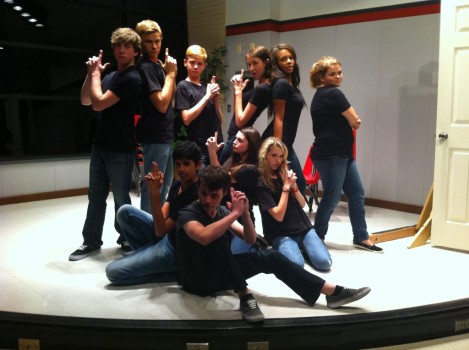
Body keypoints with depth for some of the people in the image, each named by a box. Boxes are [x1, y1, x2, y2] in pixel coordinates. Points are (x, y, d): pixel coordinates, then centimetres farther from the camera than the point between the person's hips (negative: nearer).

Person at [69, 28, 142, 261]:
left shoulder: (131, 78, -14)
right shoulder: (110, 76, 13)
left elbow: (98, 103, -19)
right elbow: (85, 101, 13)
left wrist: (95, 73, -6)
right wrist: (92, 74, 2)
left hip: (120, 150, -8)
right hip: (100, 146, 8)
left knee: (121, 198, 4)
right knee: (95, 196, 12)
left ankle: (126, 240, 20)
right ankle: (91, 242, 22)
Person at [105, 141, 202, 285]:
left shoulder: (195, 195, -26)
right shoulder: (178, 183, 1)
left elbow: (160, 230, -25)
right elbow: (163, 217, -7)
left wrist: (155, 193, -34)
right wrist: (154, 191, -24)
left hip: (175, 249, -8)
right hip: (165, 235, 9)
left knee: (112, 272, -9)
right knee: (125, 212, -2)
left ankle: (173, 272, -3)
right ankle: (146, 253, 7)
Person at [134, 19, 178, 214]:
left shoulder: (157, 65, 13)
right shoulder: (145, 67, -16)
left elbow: (171, 97, 16)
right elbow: (162, 104, -23)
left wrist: (171, 73, 2)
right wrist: (170, 73, -15)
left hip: (164, 133, 10)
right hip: (155, 136, -10)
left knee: (165, 183, 20)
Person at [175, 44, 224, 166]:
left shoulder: (207, 88, 14)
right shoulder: (183, 86, -2)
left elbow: (219, 121, 13)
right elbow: (186, 119, -14)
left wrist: (216, 99, -3)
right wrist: (207, 97, -12)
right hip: (198, 148, -6)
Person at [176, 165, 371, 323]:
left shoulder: (221, 211, 4)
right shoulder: (187, 214, -17)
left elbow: (250, 239, -2)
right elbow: (204, 237, -41)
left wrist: (245, 213, -19)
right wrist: (235, 213, -34)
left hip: (220, 274, 6)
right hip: (196, 281, -6)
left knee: (270, 257, -10)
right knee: (216, 237, -34)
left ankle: (333, 292, -12)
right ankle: (244, 295, -29)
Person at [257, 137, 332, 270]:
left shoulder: (285, 174, 9)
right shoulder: (261, 184, -10)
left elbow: (302, 204, 11)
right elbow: (278, 215, -16)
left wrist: (293, 185, -8)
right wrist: (286, 186, -15)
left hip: (303, 227, 5)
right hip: (281, 234, -5)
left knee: (324, 262, -16)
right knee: (297, 264, -31)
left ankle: (302, 247, 12)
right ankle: (281, 248, 1)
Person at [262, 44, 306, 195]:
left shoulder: (290, 83, 16)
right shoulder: (281, 83, -13)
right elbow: (278, 118, -18)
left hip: (285, 143, 10)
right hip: (279, 142, -10)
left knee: (299, 184, 14)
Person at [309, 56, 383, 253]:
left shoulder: (321, 95, 17)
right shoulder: (333, 94, -13)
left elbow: (349, 120, 19)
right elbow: (355, 121, -9)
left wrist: (351, 121, -1)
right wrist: (352, 120, 11)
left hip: (341, 154, 10)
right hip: (331, 156, -10)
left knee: (357, 195, 11)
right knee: (332, 198, -1)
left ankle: (361, 238, 19)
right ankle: (317, 238, 14)